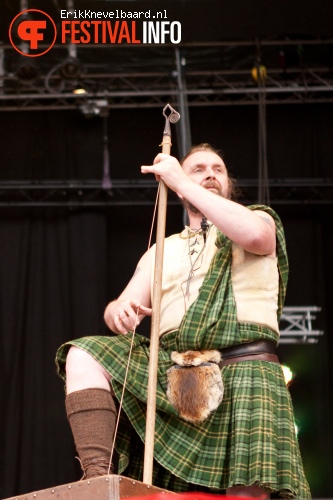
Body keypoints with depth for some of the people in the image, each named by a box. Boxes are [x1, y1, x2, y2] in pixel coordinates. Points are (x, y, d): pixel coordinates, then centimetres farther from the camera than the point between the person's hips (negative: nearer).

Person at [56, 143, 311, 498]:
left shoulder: (262, 219, 15)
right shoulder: (162, 251, 26)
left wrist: (181, 182, -7)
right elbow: (122, 307, 17)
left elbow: (253, 233, -12)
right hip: (170, 371, 4)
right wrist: (118, 311, -11)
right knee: (83, 357, -16)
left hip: (243, 367, -4)